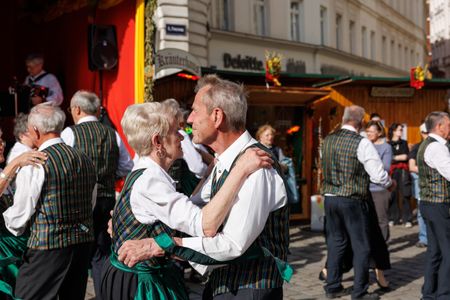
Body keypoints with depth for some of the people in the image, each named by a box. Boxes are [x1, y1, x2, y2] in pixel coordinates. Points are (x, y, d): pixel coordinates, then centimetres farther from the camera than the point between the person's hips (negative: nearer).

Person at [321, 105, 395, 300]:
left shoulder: (328, 140, 4)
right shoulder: (361, 143, -14)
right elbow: (378, 175, -13)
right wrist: (390, 184, 6)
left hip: (330, 198, 6)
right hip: (352, 201, -6)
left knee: (335, 242, 16)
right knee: (361, 247, 6)